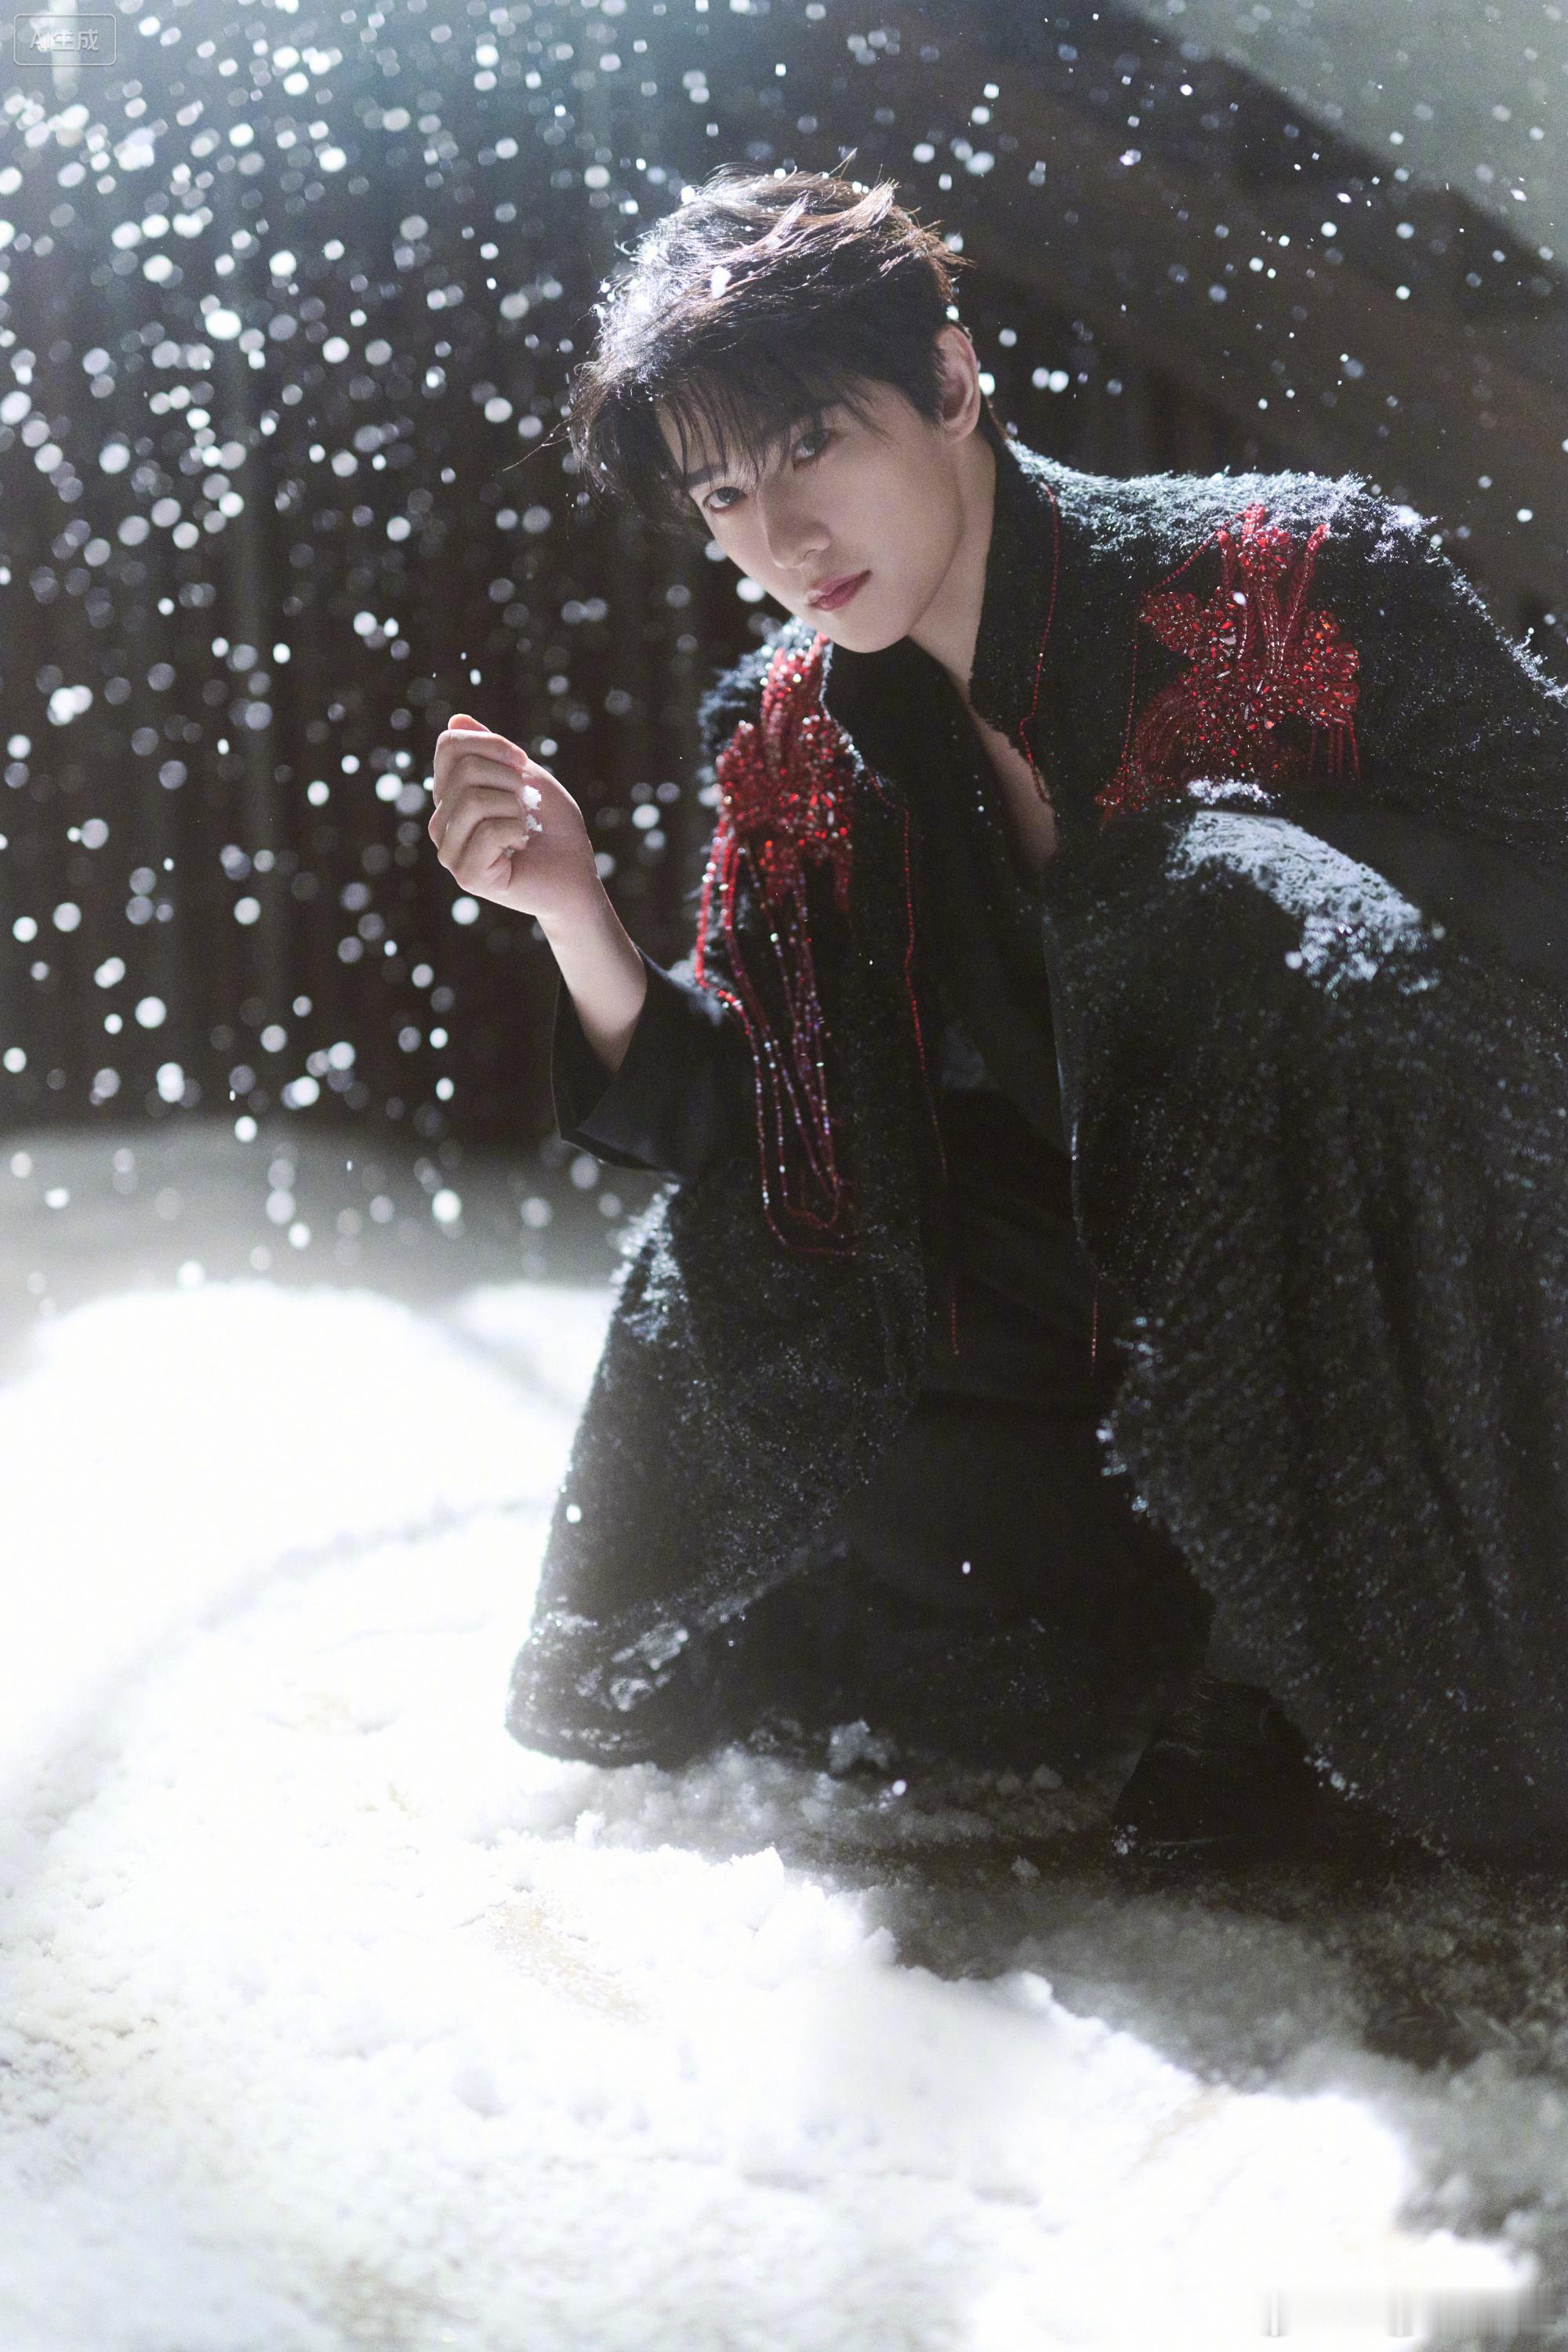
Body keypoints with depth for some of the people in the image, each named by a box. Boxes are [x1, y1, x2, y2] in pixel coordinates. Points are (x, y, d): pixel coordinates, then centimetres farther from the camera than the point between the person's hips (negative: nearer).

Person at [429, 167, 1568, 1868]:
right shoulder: (795, 742, -1)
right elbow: (728, 1125, -1)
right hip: (1107, 1311, 6)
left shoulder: (1285, 575, -16)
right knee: (710, 1290, -7)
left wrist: (1189, 842, -23)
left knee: (1230, 901, -32)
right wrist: (576, 918, -18)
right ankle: (1205, 1603, 0)